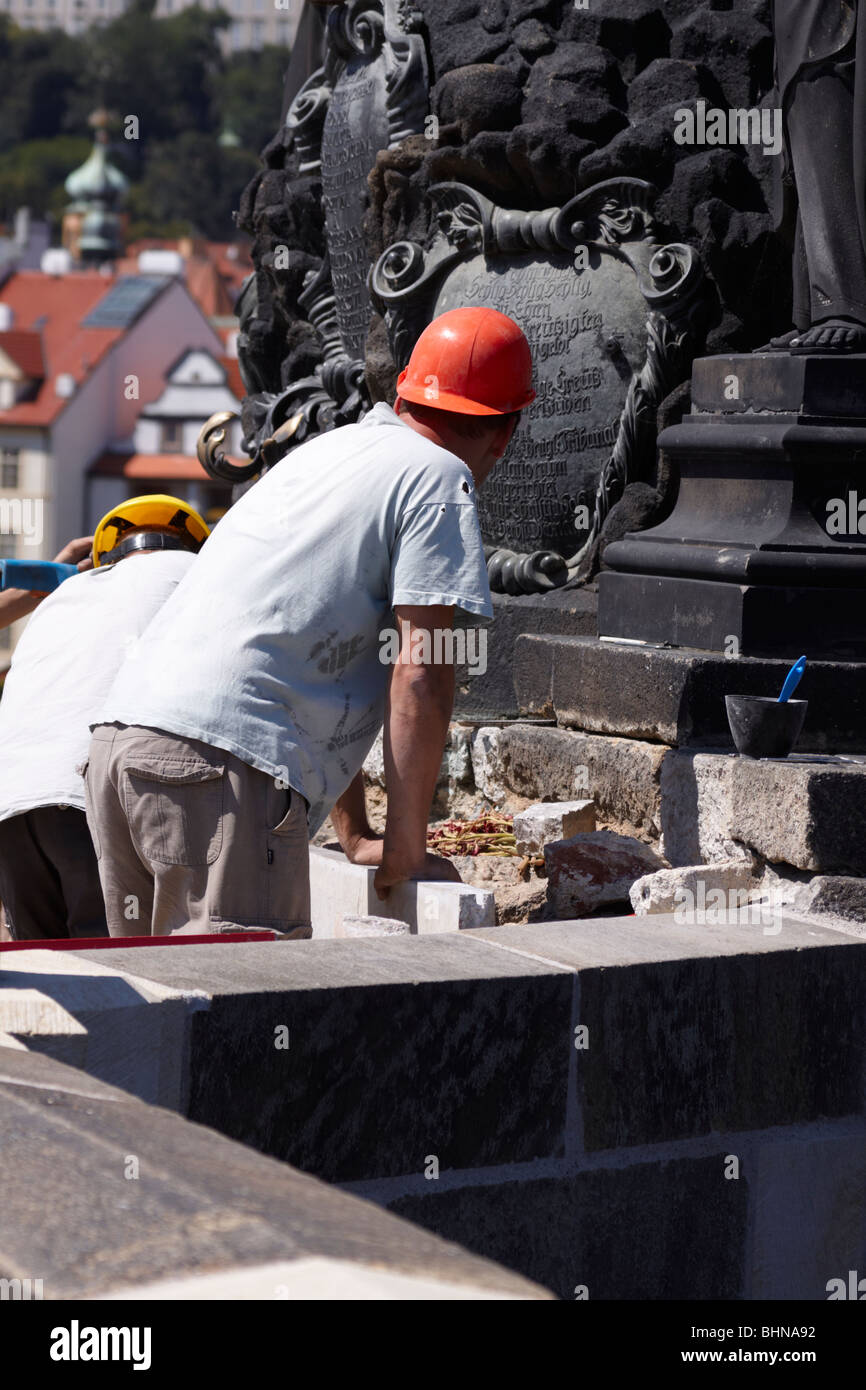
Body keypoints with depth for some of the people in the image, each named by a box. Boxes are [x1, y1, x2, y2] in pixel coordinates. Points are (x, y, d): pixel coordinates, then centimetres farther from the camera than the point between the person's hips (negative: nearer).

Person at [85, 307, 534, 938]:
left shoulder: (324, 449, 29)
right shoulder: (441, 477, 3)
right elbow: (419, 677, -6)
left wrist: (358, 837, 35)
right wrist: (406, 850, 2)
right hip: (224, 765, -8)